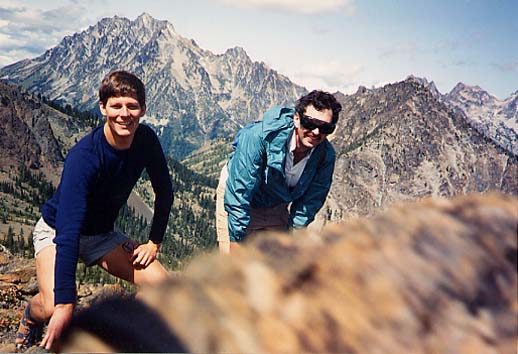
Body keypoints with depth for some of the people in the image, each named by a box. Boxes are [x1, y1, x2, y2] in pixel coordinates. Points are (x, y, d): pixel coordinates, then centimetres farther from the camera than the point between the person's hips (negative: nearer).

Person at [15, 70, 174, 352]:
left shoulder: (146, 140, -16)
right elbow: (69, 232, -39)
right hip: (56, 231, -5)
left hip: (102, 233, 5)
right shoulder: (83, 157, -33)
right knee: (53, 307, -30)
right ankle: (31, 318, 9)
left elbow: (165, 193, -1)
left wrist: (154, 242, -7)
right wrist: (65, 304, -43)